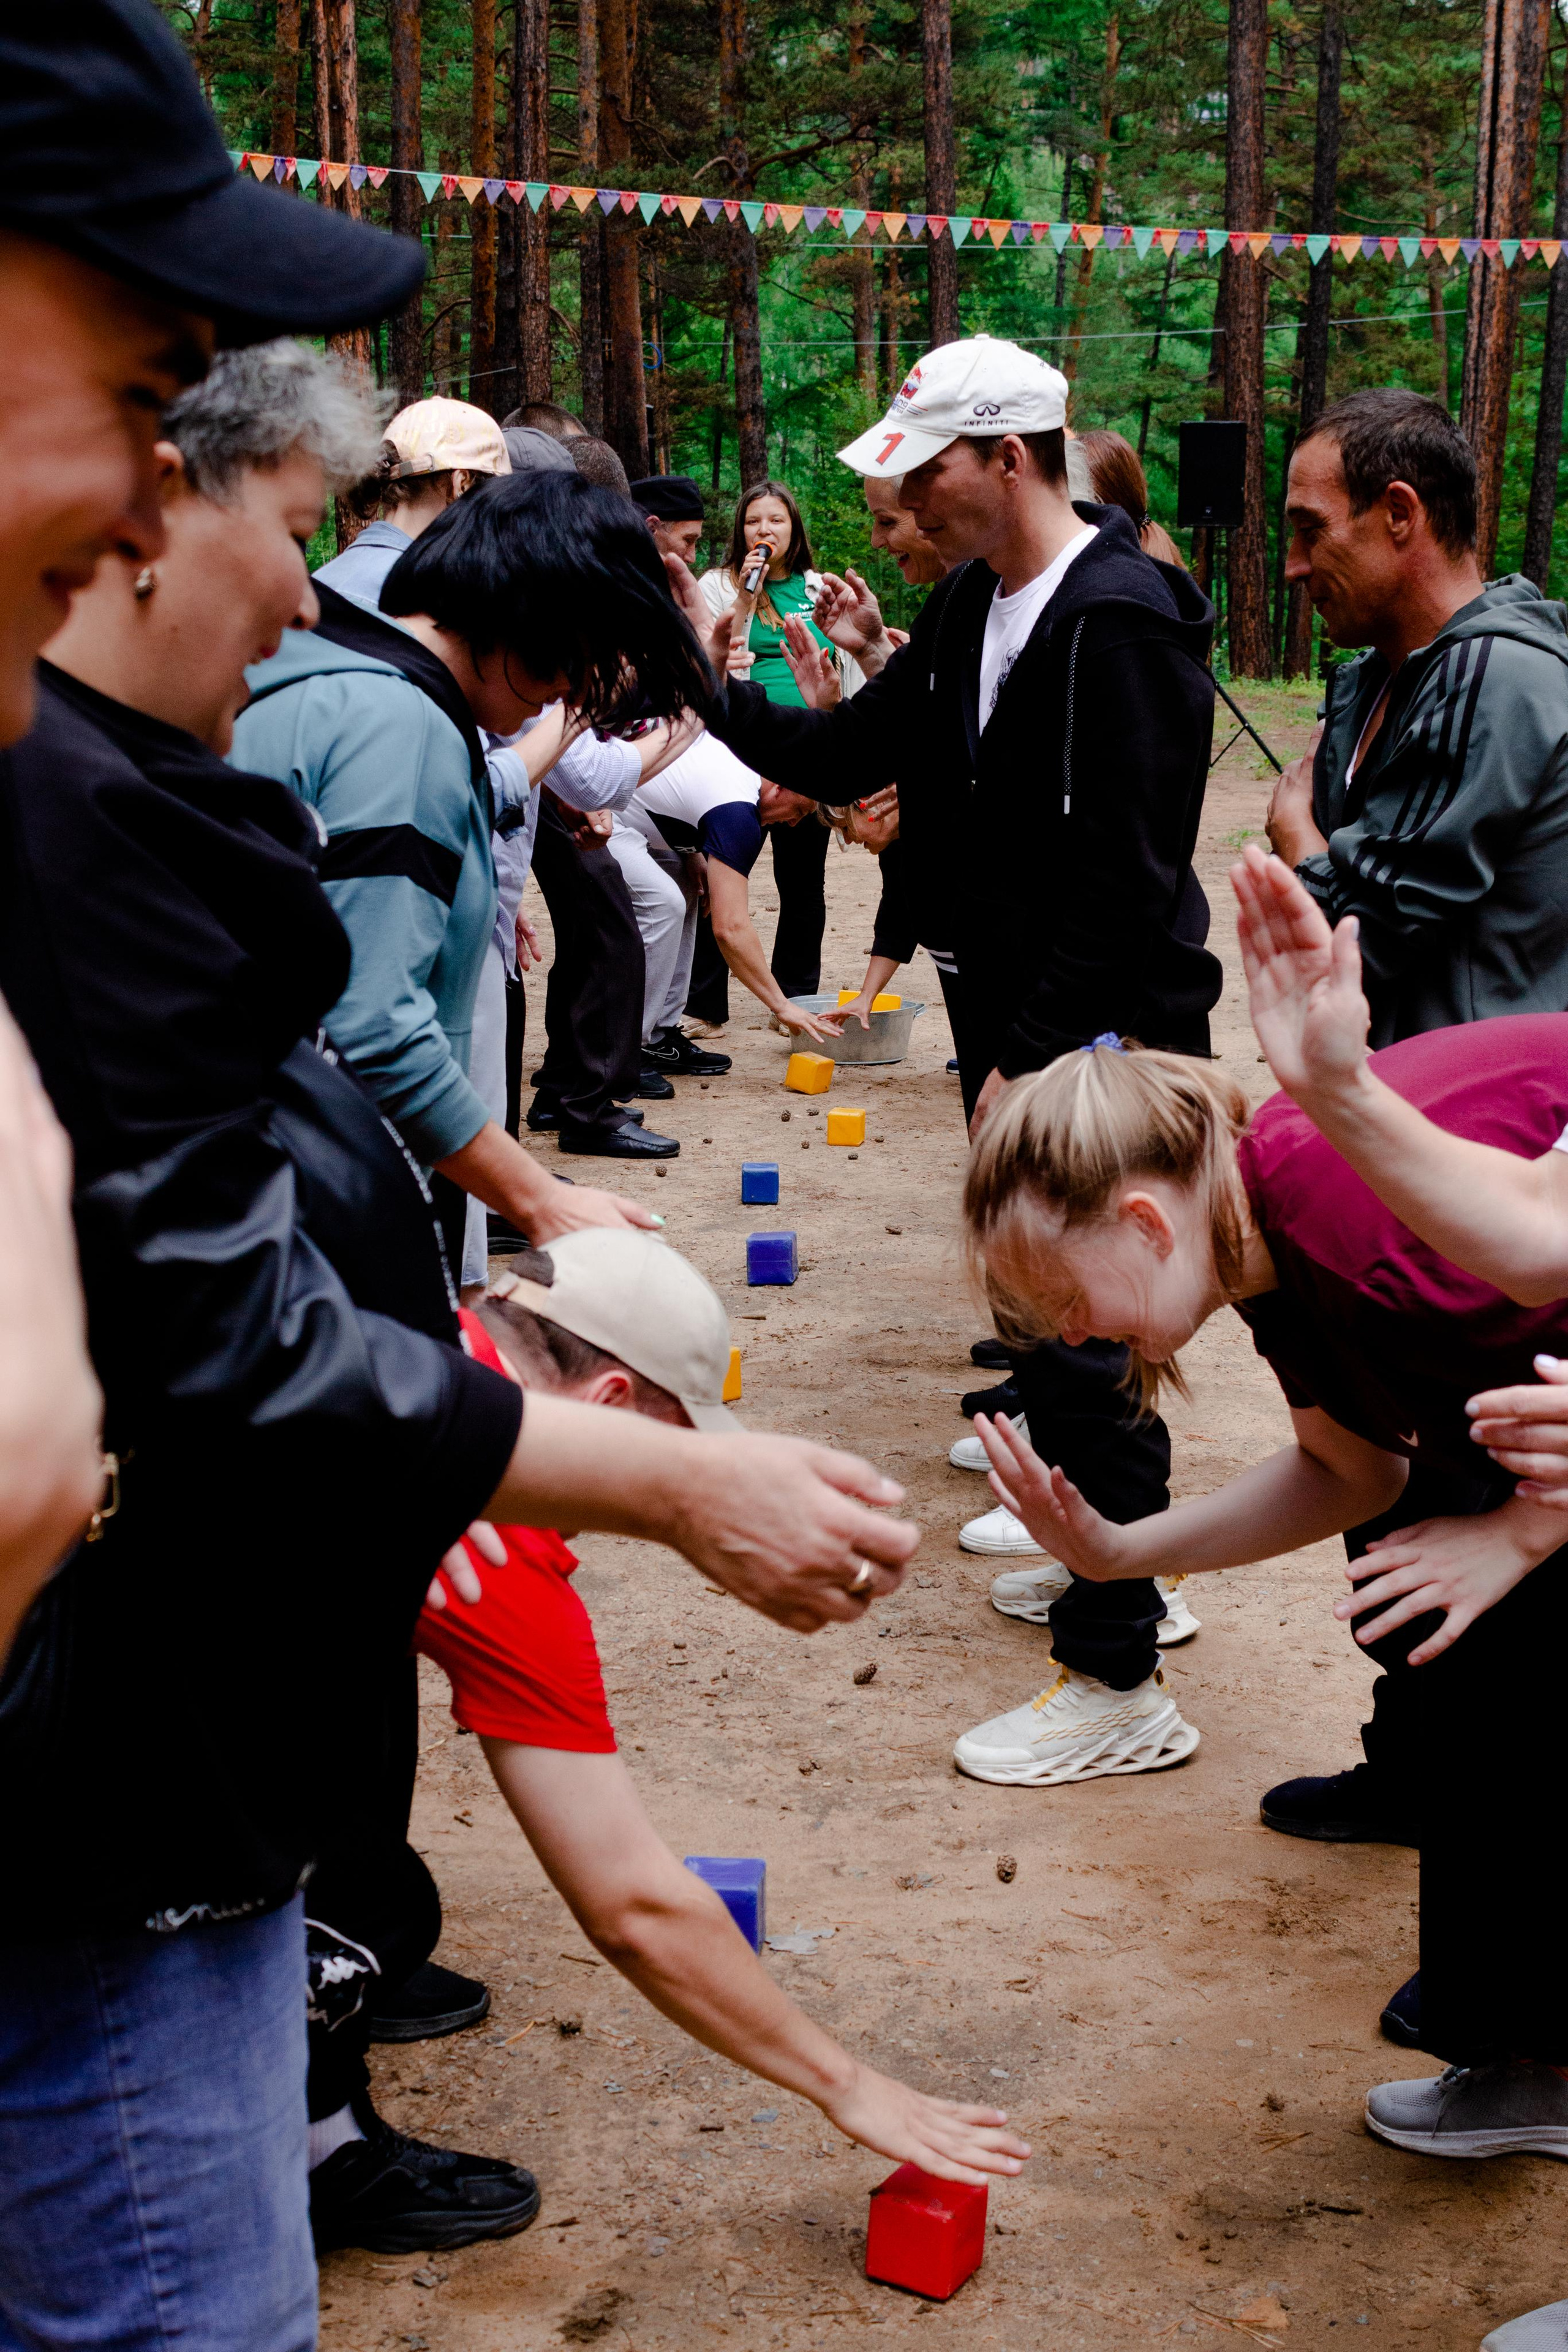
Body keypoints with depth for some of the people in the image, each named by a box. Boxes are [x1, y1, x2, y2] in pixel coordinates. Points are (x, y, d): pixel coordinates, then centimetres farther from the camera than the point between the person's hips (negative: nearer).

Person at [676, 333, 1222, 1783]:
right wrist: (721, 687, -1)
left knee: (1085, 1346, -7)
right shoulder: (975, 603, 11)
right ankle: (1115, 1568, 37)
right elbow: (851, 757, 13)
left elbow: (1121, 881, -23)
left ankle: (1117, 1684, 1)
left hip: (1107, 1043, -10)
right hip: (1023, 1028, 10)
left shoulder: (1119, 624, -19)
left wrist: (1026, 1059, -22)